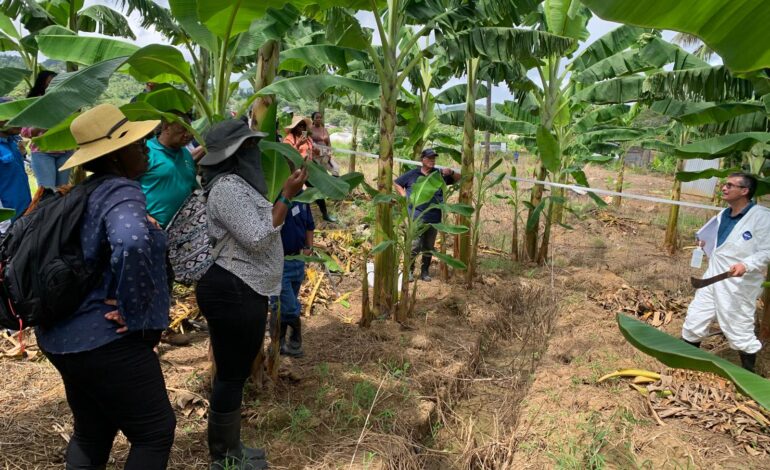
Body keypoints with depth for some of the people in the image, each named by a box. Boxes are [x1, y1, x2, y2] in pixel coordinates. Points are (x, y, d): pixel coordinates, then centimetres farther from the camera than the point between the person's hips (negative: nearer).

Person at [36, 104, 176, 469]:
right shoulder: (121, 191, -18)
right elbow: (132, 242, -42)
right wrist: (133, 312, -27)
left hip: (62, 335, 9)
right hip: (105, 340, -9)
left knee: (91, 434, 25)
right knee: (155, 431, 7)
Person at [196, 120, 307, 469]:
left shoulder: (237, 183, 16)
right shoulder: (228, 187, -18)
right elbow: (258, 239, -22)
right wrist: (287, 196, -19)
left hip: (241, 289, 11)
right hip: (232, 291, -11)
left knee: (234, 371, 18)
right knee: (232, 374, 1)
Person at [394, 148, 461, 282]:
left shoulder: (440, 174, 8)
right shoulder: (412, 174, 4)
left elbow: (458, 179, 13)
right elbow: (397, 183, 14)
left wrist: (451, 172, -8)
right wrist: (405, 196, 0)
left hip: (434, 218, 3)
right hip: (416, 217, -3)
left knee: (429, 246, 12)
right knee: (415, 245, -8)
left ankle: (425, 271, 24)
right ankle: (409, 271, 6)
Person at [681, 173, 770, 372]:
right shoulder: (723, 215, 9)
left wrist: (746, 265, -30)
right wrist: (706, 243, 10)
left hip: (738, 286, -7)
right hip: (712, 280, 7)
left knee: (740, 330, 6)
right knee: (694, 319, 13)